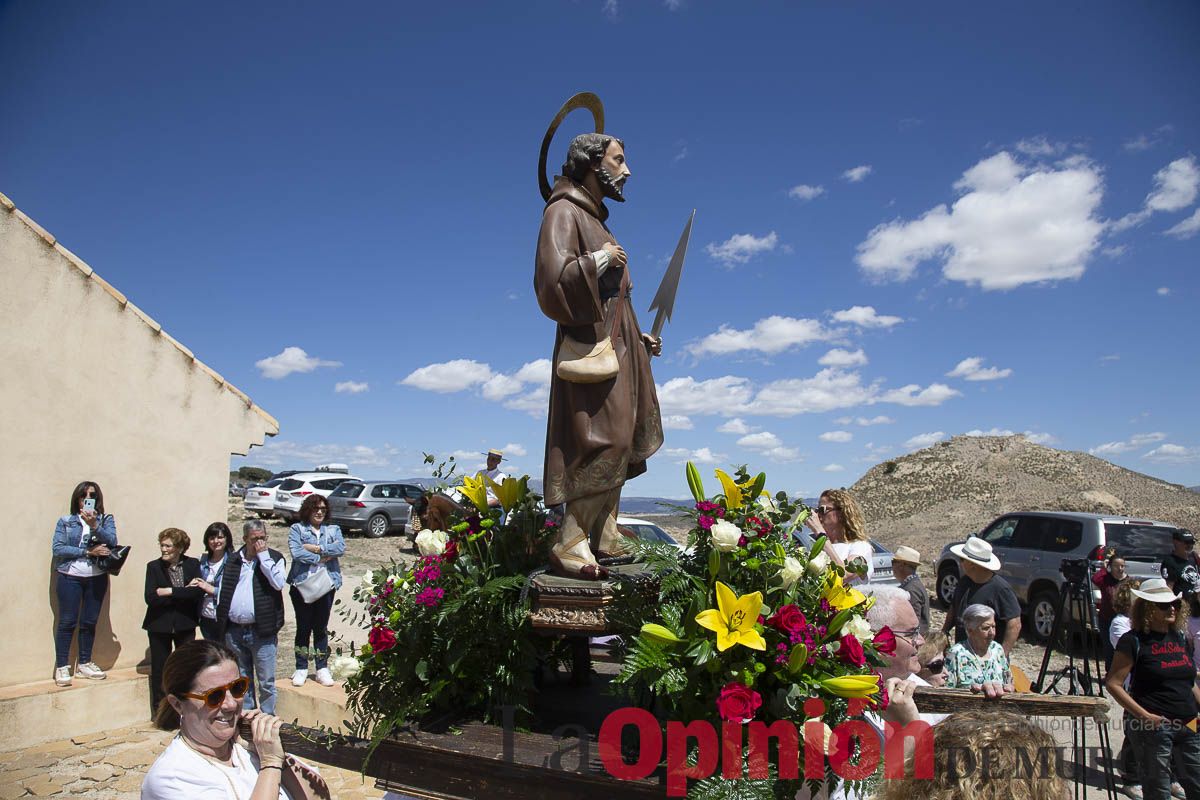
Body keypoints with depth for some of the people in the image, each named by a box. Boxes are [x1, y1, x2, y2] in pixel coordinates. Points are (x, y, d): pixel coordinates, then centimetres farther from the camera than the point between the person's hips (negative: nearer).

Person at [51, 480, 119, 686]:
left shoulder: (106, 520, 7)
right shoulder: (65, 521, 4)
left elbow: (112, 542, -10)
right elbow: (57, 548, -8)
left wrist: (94, 526, -24)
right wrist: (88, 552, -14)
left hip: (97, 578, 2)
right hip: (69, 577, -2)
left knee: (90, 622, 6)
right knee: (67, 622, -3)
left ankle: (84, 664, 16)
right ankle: (62, 667, 4)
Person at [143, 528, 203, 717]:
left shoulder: (193, 565, 0)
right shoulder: (154, 566, -2)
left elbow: (198, 591, -14)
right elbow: (150, 597, -13)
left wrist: (169, 591, -18)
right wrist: (184, 592, -17)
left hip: (185, 624, 0)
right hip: (159, 625, 0)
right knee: (159, 669, 7)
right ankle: (160, 711, 20)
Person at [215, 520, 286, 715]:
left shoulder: (274, 558, 0)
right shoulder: (233, 559, 10)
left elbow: (278, 583, -18)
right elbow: (223, 591, 14)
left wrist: (263, 556, -15)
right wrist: (221, 621, 7)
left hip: (261, 631, -4)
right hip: (234, 630, 4)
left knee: (266, 681, 3)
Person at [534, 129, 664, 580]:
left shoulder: (593, 217, 23)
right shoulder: (564, 212, -6)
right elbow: (553, 281, -22)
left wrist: (637, 337, 21)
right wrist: (600, 259, -13)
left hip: (617, 349, 10)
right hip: (592, 349, -10)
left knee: (616, 448, 9)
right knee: (604, 445, -16)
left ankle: (602, 541, 15)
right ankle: (570, 546, -12)